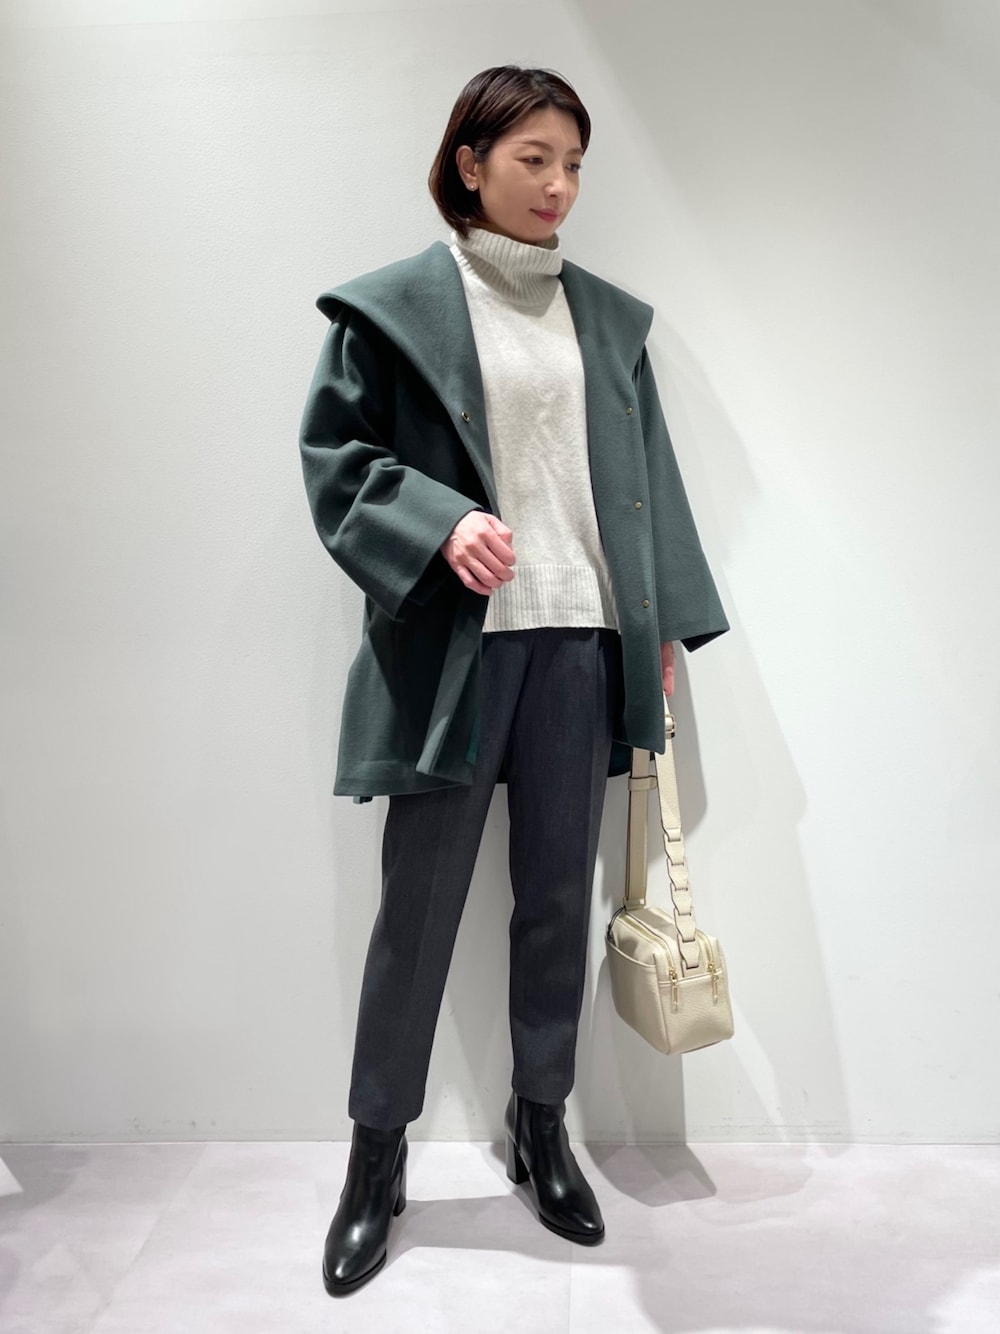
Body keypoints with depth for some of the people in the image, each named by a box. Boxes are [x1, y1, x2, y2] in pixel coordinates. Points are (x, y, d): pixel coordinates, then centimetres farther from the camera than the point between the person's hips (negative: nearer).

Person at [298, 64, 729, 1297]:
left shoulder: (609, 316, 14)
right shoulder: (393, 303, 3)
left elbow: (648, 481, 14)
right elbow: (334, 453, 0)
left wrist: (667, 626, 9)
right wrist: (439, 524, -17)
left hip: (581, 639, 4)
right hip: (450, 640, -3)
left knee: (559, 897, 11)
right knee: (417, 908, 4)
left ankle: (541, 1127, 32)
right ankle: (377, 1157, 24)